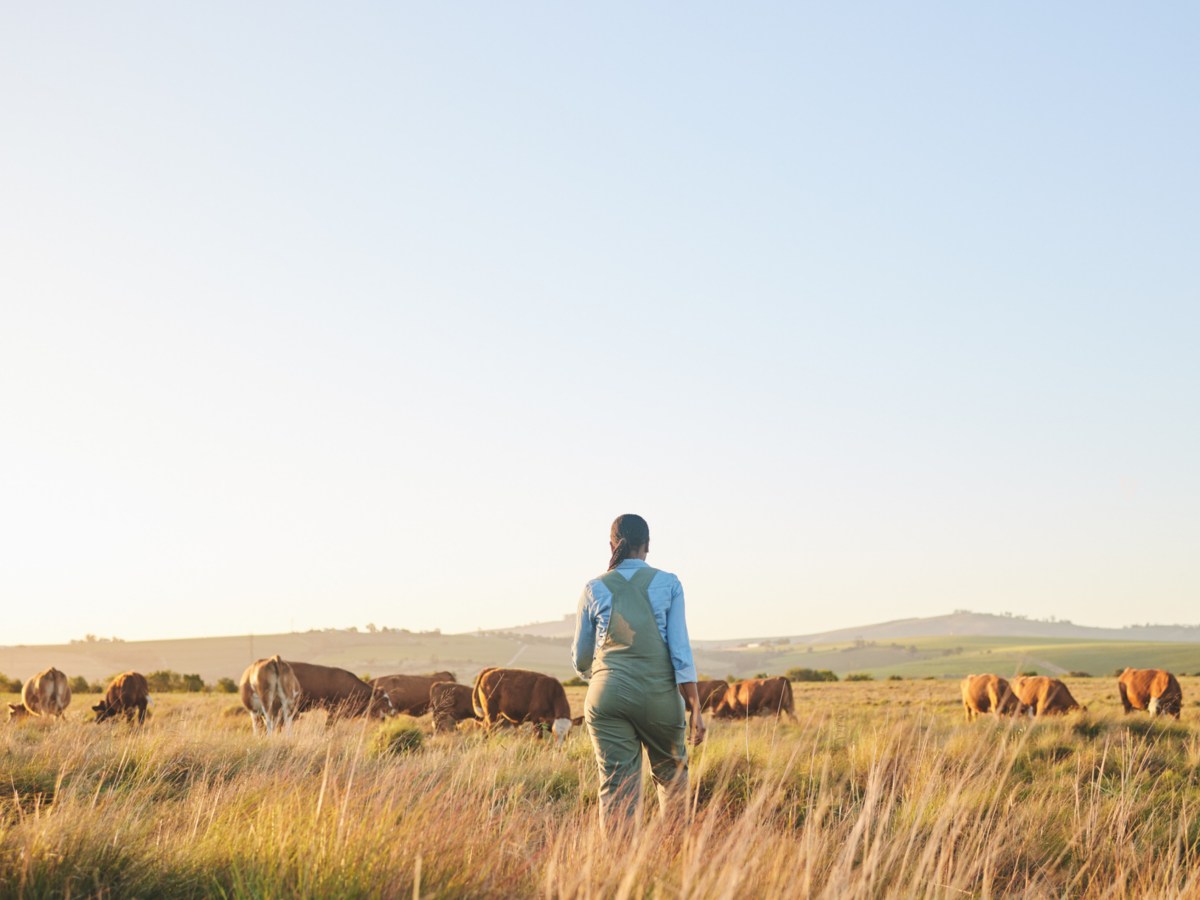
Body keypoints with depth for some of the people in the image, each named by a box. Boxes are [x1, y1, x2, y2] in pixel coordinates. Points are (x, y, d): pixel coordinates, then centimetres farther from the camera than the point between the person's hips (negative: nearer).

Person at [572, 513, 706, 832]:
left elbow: (580, 660, 13)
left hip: (608, 697, 1)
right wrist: (695, 709, -5)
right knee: (672, 776, 21)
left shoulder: (594, 589, 5)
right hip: (660, 696, -1)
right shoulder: (668, 584, 0)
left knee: (616, 792, 0)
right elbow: (681, 649, -6)